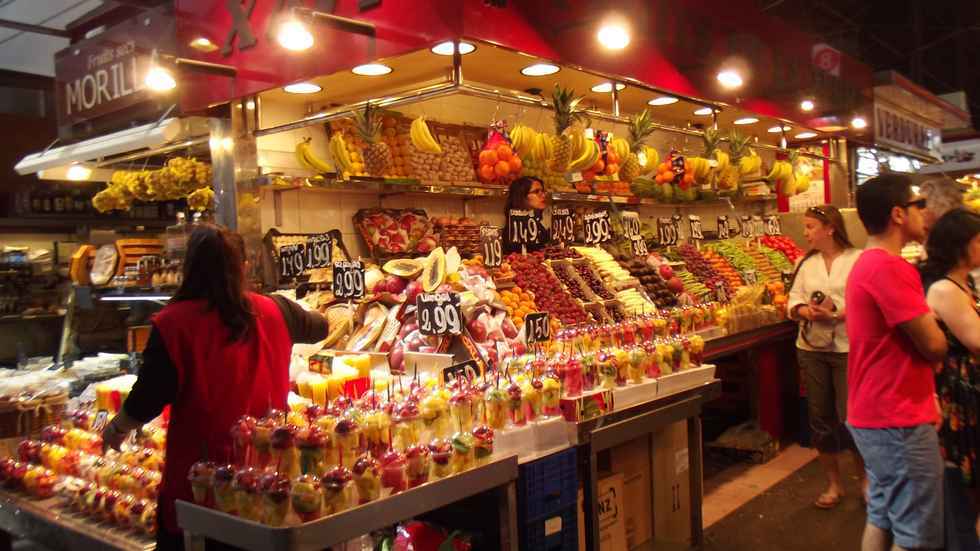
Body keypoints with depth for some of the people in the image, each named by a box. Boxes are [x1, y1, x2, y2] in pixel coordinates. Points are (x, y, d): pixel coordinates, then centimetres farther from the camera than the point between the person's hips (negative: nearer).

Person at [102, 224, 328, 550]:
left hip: (199, 475, -4)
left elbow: (149, 399, -12)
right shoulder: (273, 312, -2)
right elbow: (320, 328, 18)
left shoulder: (174, 322, -15)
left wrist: (117, 428, 9)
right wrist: (322, 316, 41)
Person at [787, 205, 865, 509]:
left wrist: (836, 313, -23)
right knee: (820, 418, 10)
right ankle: (834, 483, 26)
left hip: (848, 349, -5)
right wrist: (806, 312, -13)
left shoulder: (857, 260, -6)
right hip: (812, 348, 5)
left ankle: (866, 478, 24)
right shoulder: (806, 263, 10)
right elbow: (794, 300, 7)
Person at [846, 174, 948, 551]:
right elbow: (935, 346, -18)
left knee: (881, 519, 19)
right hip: (899, 421, -10)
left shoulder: (867, 264, 13)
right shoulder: (890, 268, -21)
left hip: (874, 414, 10)